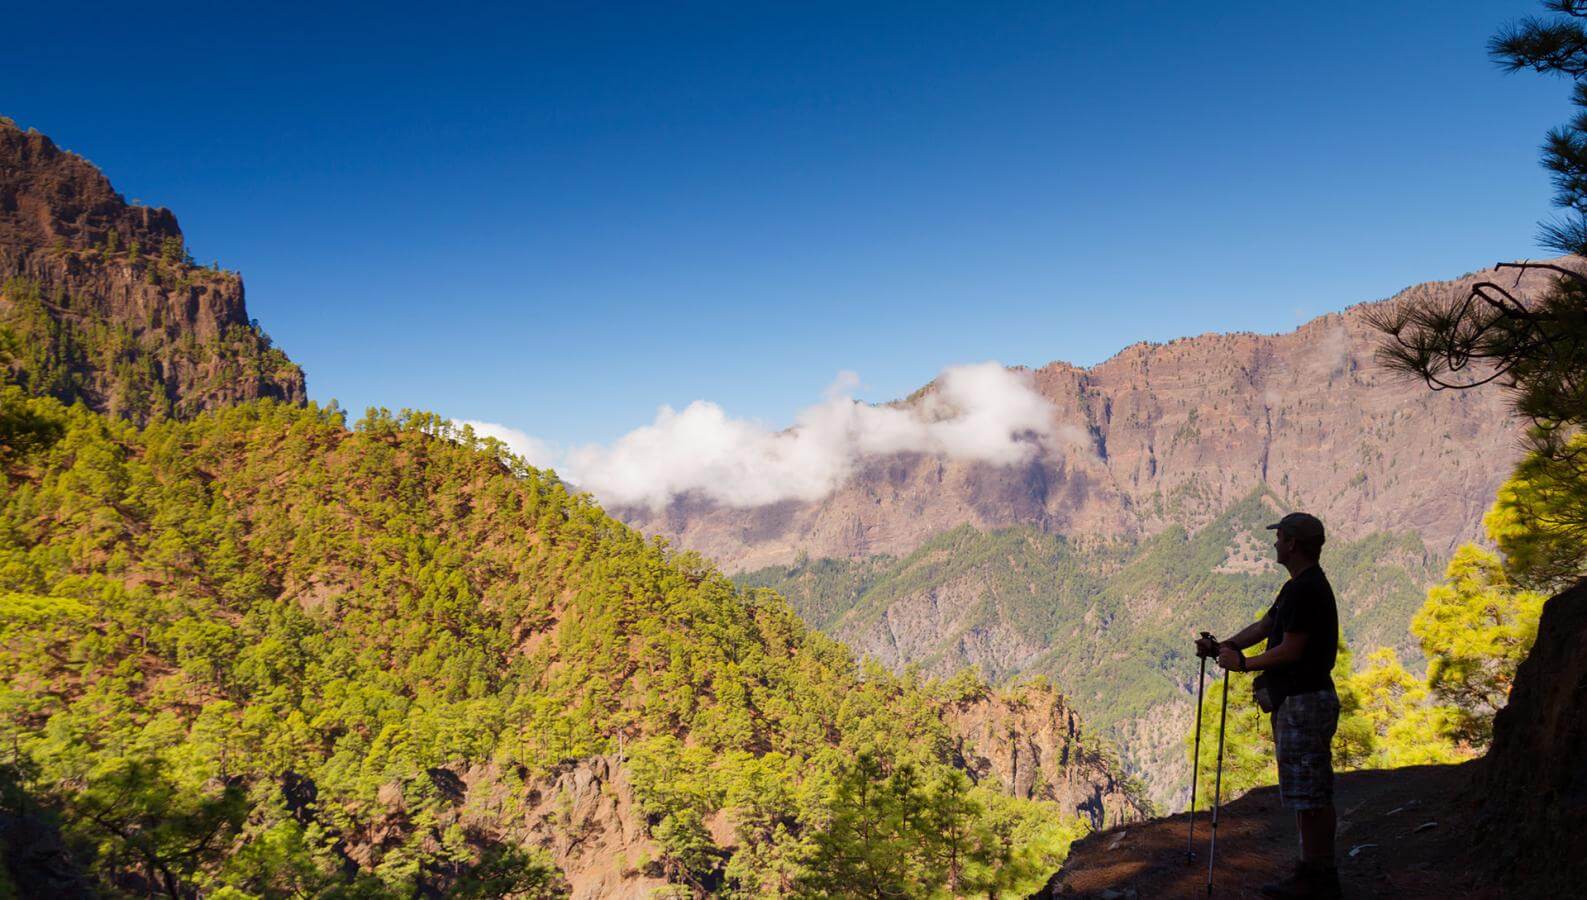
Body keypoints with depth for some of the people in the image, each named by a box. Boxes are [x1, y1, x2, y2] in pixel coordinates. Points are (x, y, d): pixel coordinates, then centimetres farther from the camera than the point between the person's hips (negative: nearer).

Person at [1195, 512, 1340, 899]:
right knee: (1305, 794, 15)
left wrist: (1243, 664, -10)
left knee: (1311, 795, -4)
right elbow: (1263, 626, 18)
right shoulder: (1299, 586, 16)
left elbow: (1290, 651, -20)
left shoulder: (1306, 590, -18)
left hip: (1305, 703, -11)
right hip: (1294, 701, 11)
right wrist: (1222, 647, 7)